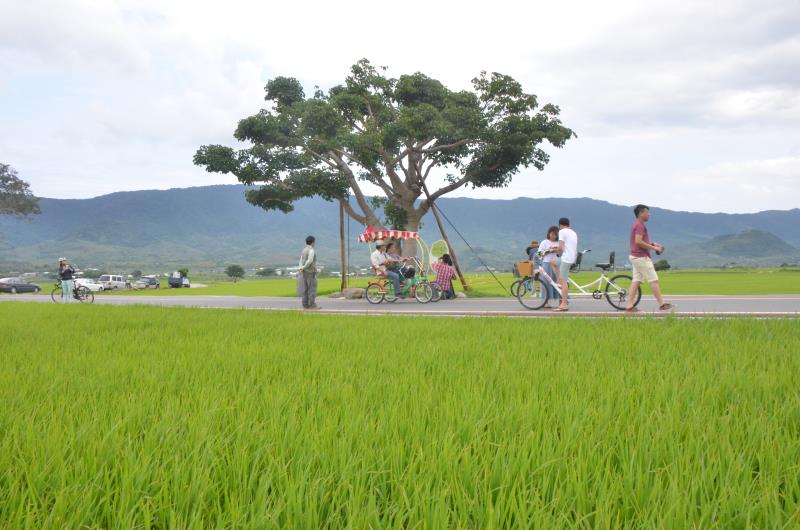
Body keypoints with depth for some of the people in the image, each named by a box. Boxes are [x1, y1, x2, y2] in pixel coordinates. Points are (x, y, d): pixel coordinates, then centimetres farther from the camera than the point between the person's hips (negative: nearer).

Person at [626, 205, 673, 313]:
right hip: (641, 257, -10)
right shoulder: (640, 225, -14)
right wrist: (653, 248, -17)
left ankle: (629, 306, 2)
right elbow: (638, 242, -24)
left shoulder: (637, 225, 18)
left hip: (635, 257, 10)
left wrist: (652, 244, 15)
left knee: (636, 281, 6)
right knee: (653, 280, -5)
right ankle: (662, 304, 0)